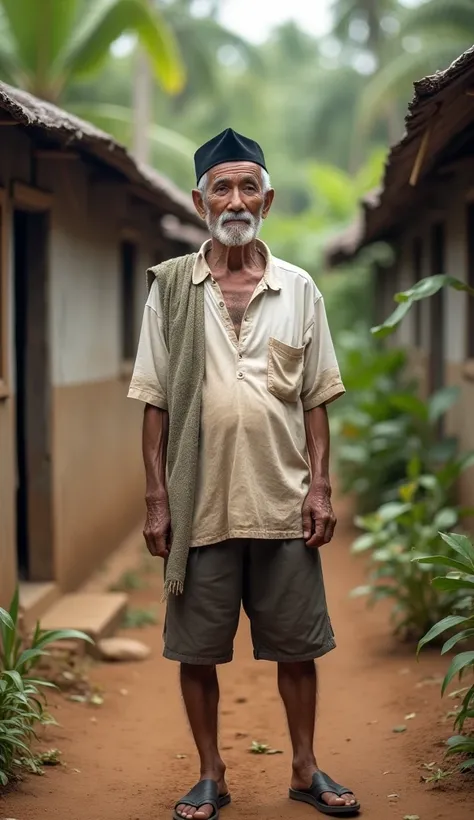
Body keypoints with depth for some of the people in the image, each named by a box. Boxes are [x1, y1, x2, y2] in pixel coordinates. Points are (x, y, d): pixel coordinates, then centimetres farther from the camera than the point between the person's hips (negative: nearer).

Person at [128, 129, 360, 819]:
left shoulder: (299, 289, 5)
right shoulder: (170, 287, 1)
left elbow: (315, 401, 6)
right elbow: (155, 404, 1)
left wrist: (320, 486, -2)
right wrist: (156, 499, -3)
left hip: (284, 502, 1)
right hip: (199, 502, -1)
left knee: (298, 645, 9)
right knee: (197, 648, 7)